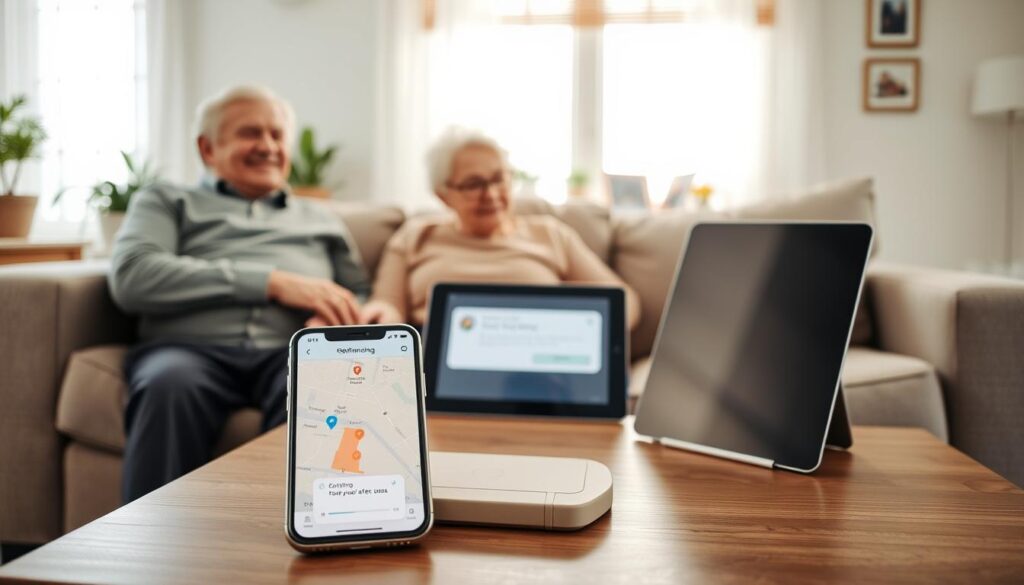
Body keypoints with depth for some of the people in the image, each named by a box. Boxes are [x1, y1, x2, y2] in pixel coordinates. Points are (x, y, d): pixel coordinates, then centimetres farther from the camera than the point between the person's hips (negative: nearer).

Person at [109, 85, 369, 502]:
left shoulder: (321, 222, 32)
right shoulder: (166, 202, 24)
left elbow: (365, 302, 25)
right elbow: (131, 276, 3)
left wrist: (335, 320, -3)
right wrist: (272, 282, -4)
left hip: (292, 354, 1)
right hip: (191, 347, 0)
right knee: (170, 384, -37)